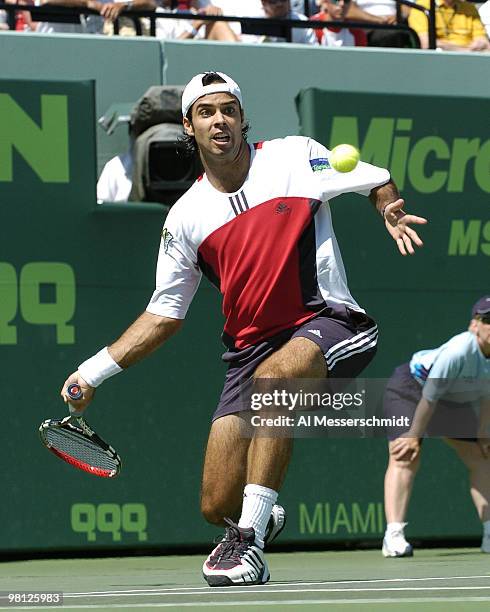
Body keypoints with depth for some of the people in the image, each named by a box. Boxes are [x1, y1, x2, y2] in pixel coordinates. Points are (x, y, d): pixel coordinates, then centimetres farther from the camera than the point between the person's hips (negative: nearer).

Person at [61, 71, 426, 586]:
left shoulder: (295, 157, 0)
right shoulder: (186, 217, 7)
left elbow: (376, 181, 10)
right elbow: (165, 313, 15)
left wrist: (391, 212, -14)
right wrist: (94, 371, 10)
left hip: (326, 323, -4)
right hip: (250, 346, 4)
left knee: (272, 376, -40)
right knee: (217, 506, -4)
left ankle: (249, 541, -36)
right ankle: (258, 520, 37)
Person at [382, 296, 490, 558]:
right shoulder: (458, 351, -38)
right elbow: (430, 397, -31)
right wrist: (414, 436, -24)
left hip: (455, 402, 8)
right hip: (410, 388, -8)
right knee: (406, 457, -24)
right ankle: (393, 535, -34)